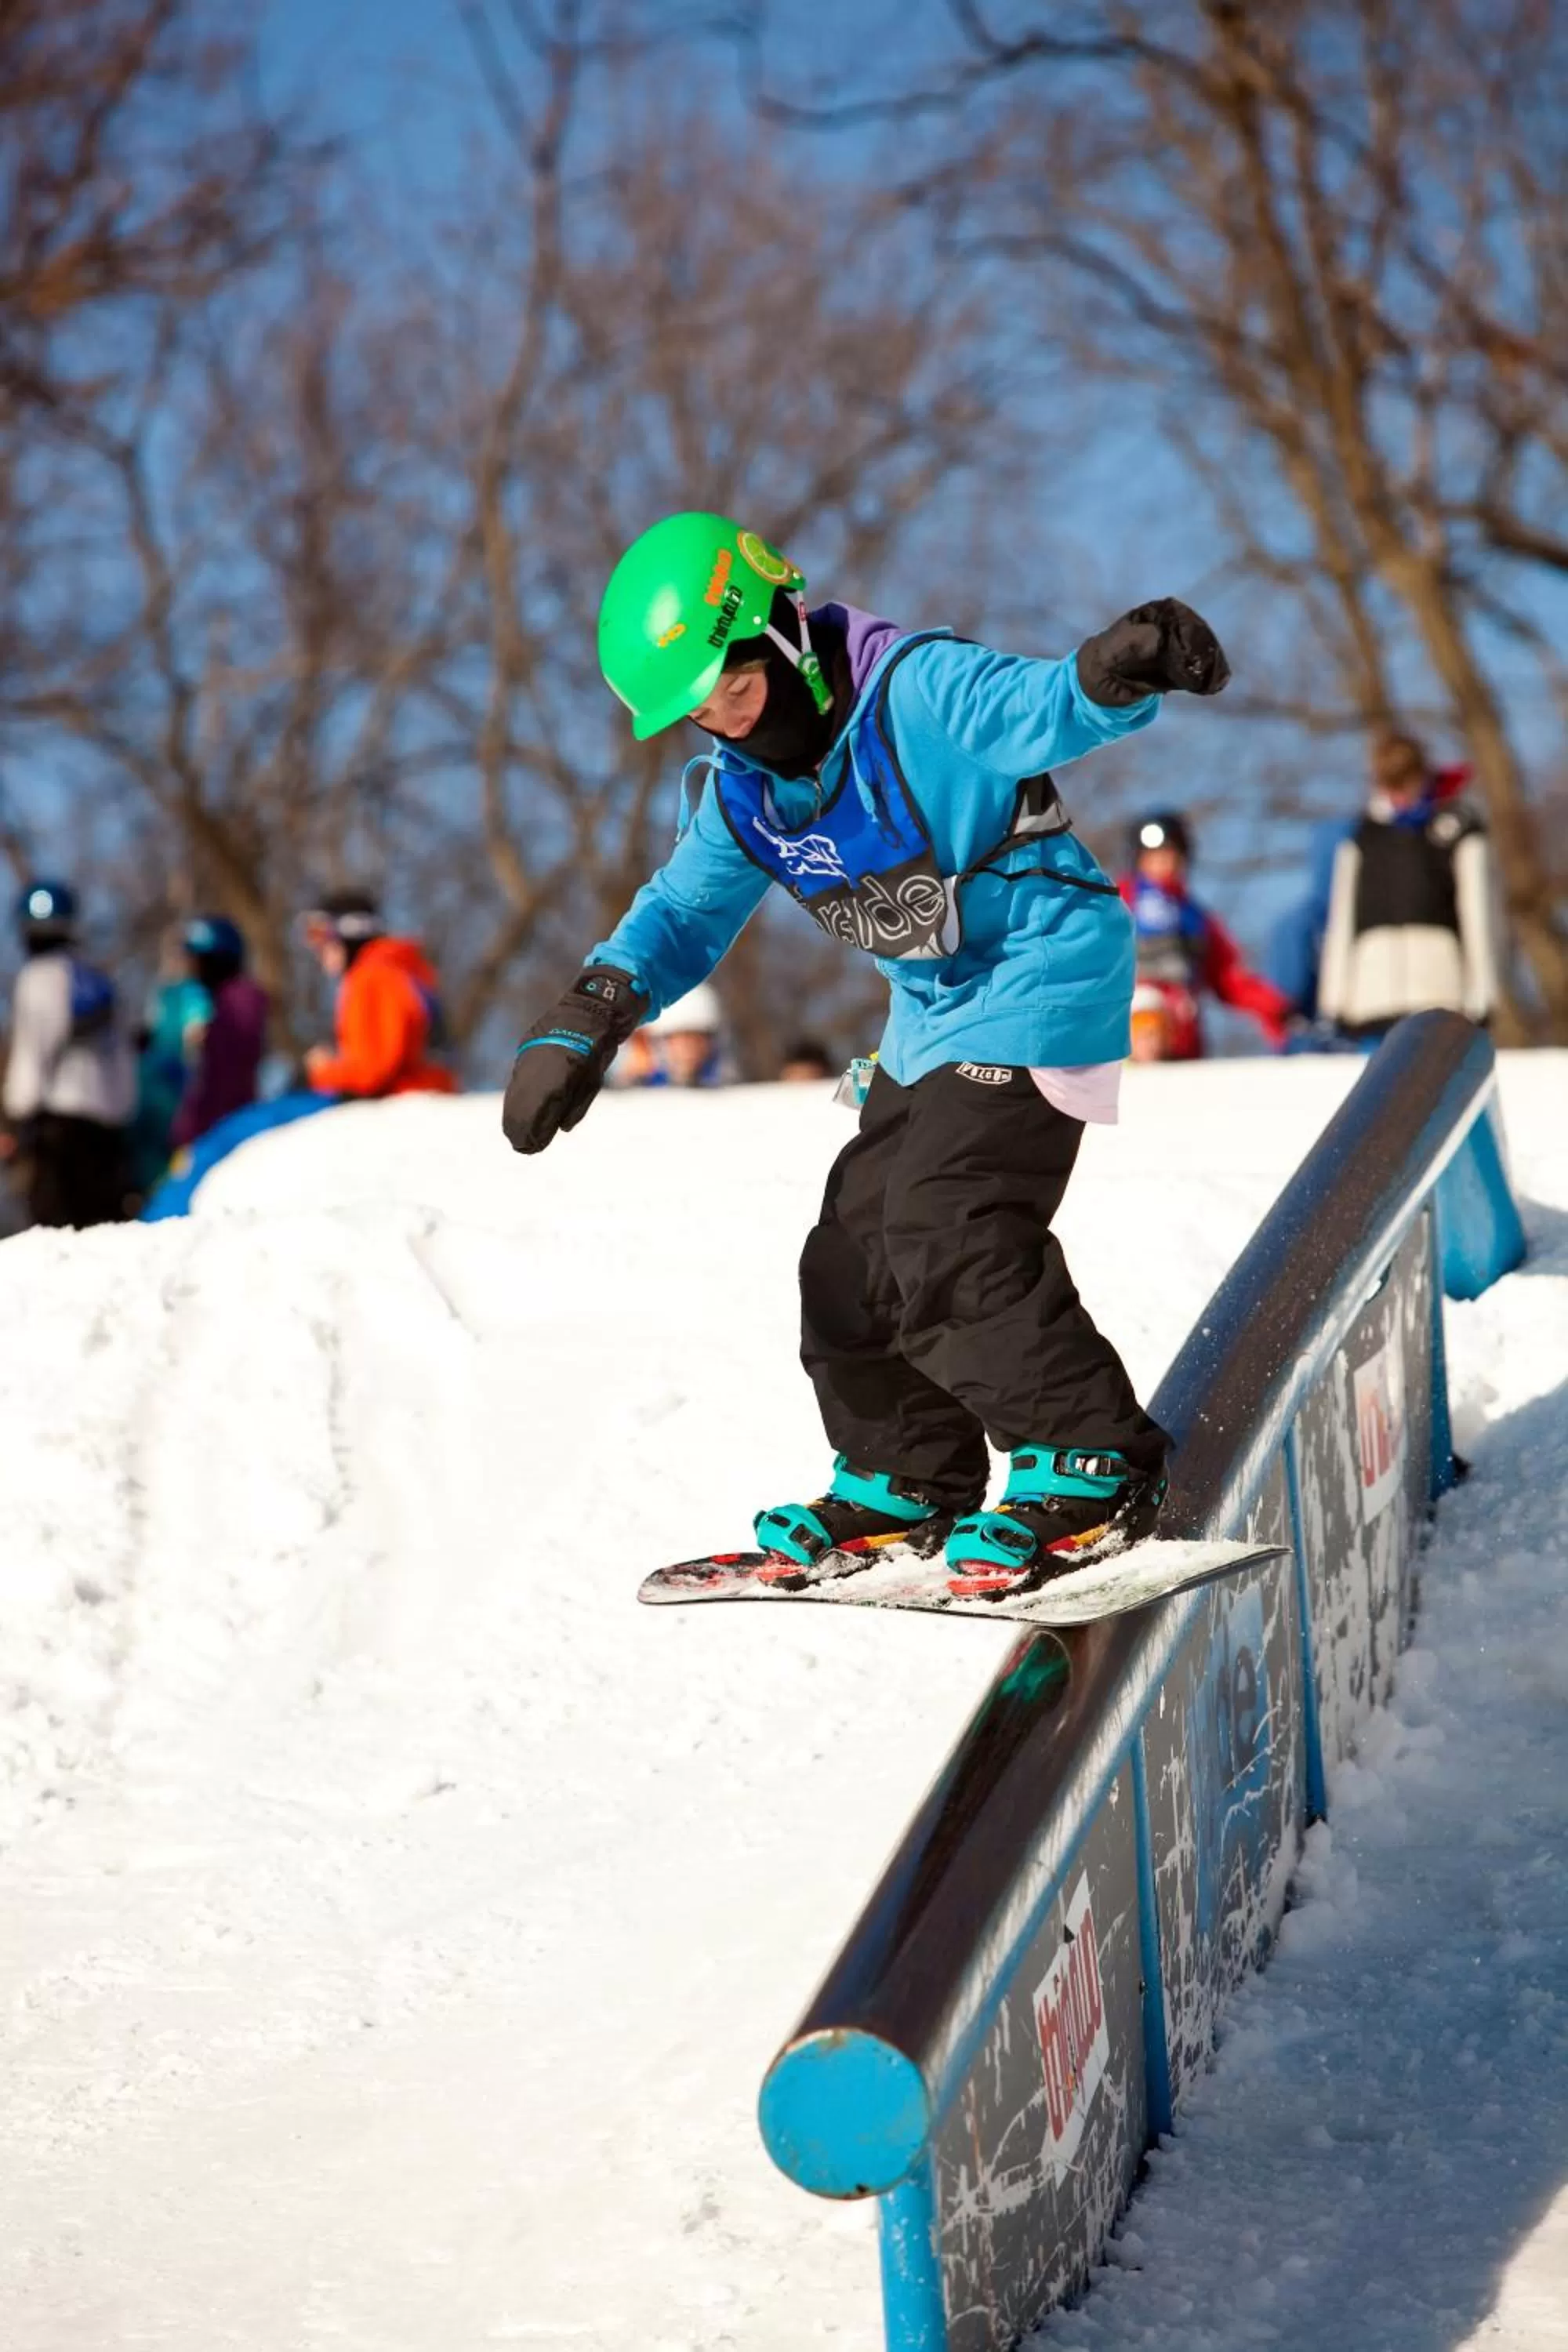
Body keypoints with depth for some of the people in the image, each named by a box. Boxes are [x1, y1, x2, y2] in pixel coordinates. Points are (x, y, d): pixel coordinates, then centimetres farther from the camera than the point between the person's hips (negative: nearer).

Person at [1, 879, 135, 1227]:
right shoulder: (97, 979, 16)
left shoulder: (39, 976, -3)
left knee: (55, 1217, -9)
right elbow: (122, 1056, 18)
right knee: (104, 1220, 6)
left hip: (59, 1117, -7)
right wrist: (123, 1113, 23)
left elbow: (31, 1050, -8)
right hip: (109, 1117, 7)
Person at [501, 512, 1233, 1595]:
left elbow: (1050, 709, -35)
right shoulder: (742, 791, 3)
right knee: (858, 1252, 8)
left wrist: (1117, 669, -59)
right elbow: (683, 917, 12)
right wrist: (580, 1026, -1)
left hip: (1043, 979, -9)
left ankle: (1093, 1465, -11)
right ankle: (908, 1481, 26)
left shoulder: (917, 690, -21)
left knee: (947, 1233, -21)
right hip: (935, 1017, 9)